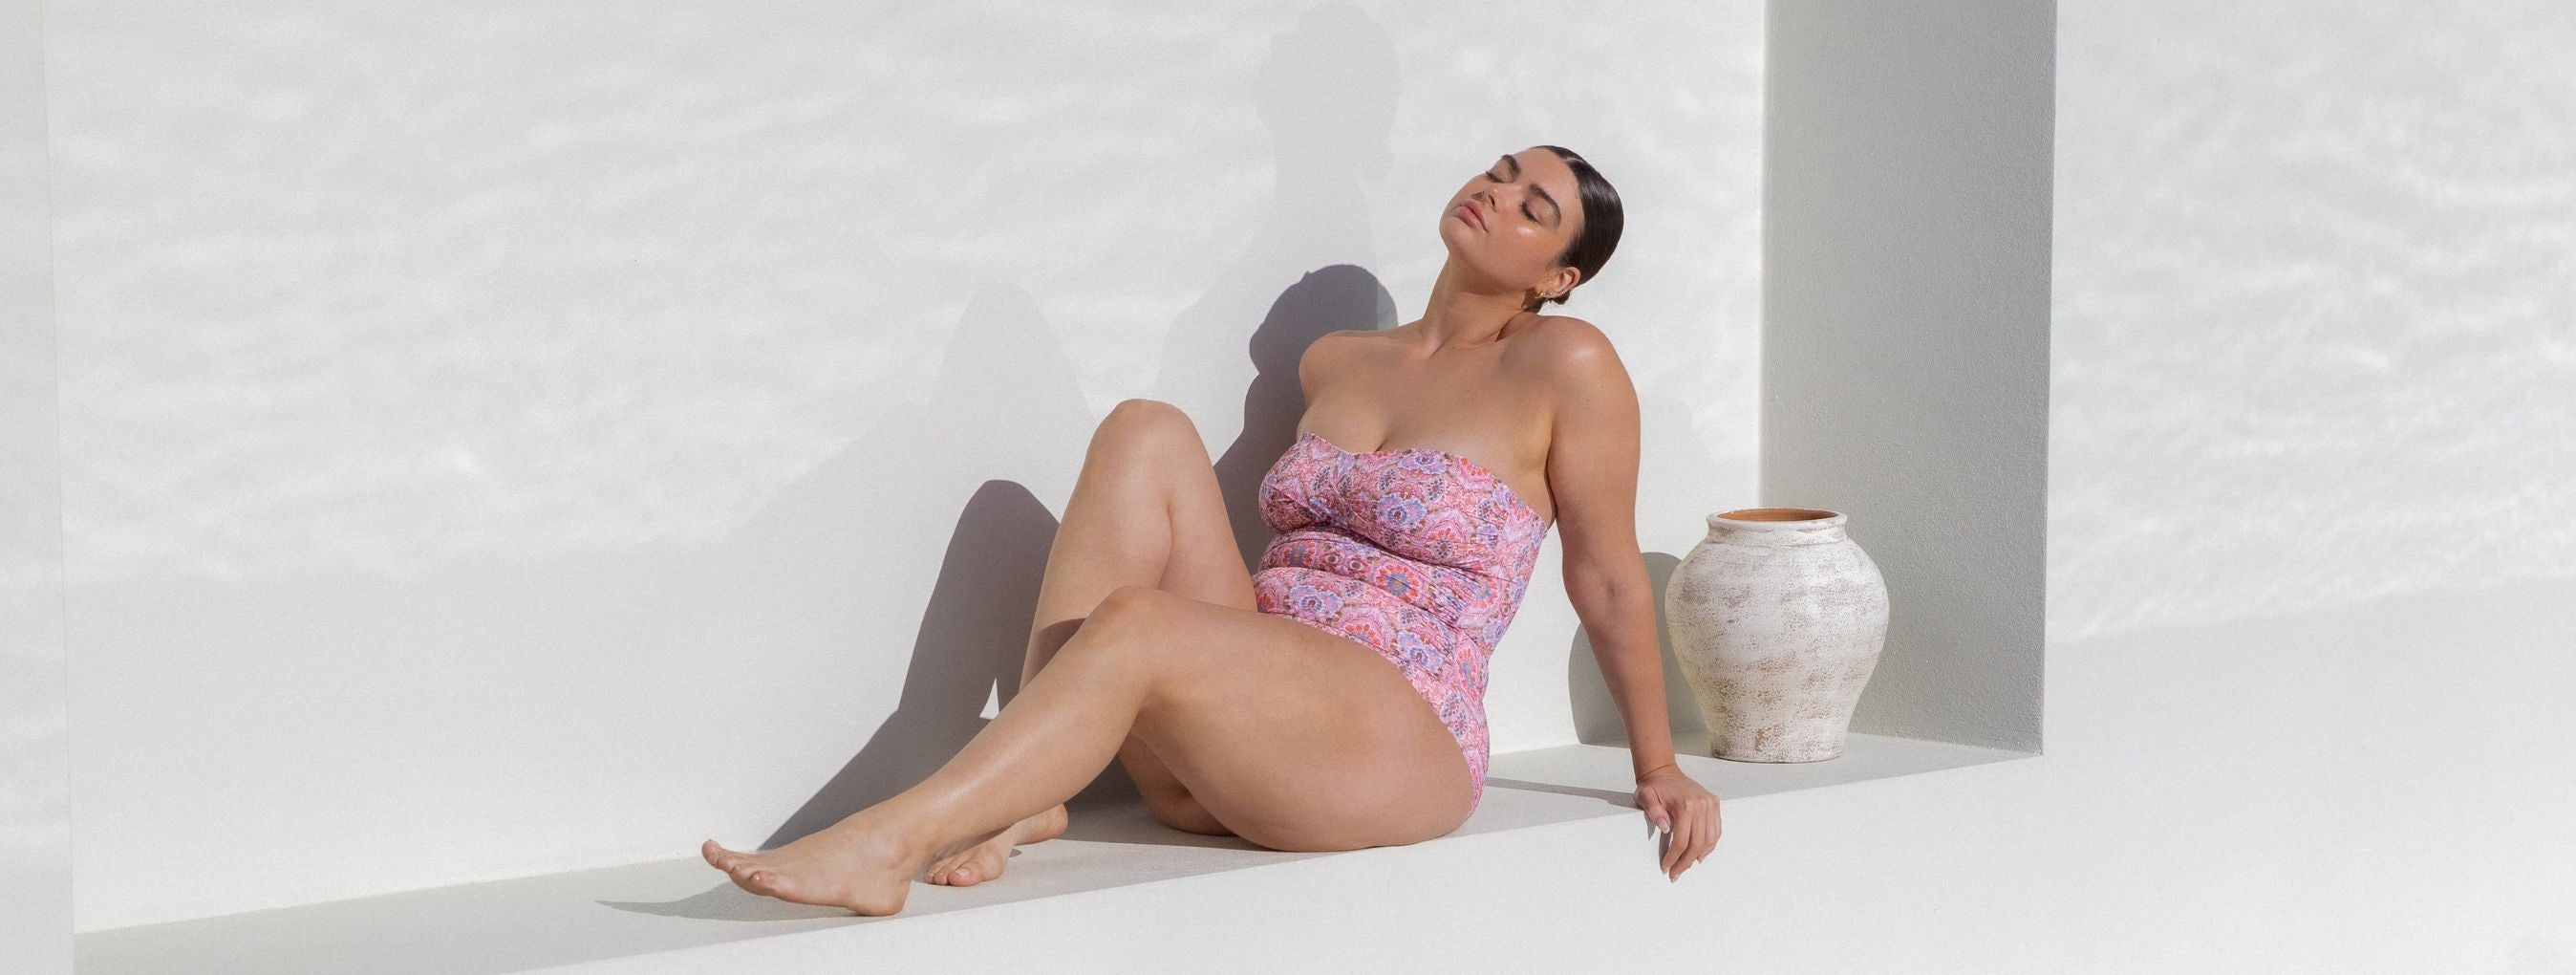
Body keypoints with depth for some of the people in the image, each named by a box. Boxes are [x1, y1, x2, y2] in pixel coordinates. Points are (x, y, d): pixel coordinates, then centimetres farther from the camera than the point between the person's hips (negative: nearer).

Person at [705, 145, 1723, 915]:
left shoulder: (1564, 365, -1)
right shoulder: (1334, 362, 17)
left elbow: (1610, 580, 3)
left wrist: (1659, 769, 7)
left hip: (1402, 753, -6)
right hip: (1254, 721, 6)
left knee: (1134, 623, -32)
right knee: (1146, 432, -13)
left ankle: (883, 843, -36)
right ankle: (1022, 790, -21)